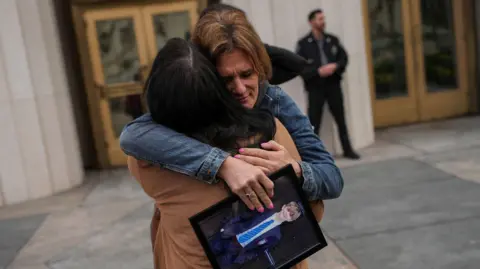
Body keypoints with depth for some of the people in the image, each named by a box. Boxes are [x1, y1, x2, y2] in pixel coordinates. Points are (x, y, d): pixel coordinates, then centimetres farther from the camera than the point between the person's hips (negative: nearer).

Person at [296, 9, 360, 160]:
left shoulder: (333, 40, 9)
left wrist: (335, 66, -12)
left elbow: (344, 58, 9)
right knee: (314, 122, 0)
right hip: (315, 87, -4)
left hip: (333, 84, 4)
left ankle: (347, 150, 24)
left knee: (341, 119, 12)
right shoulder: (303, 43, -4)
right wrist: (318, 71, -20)